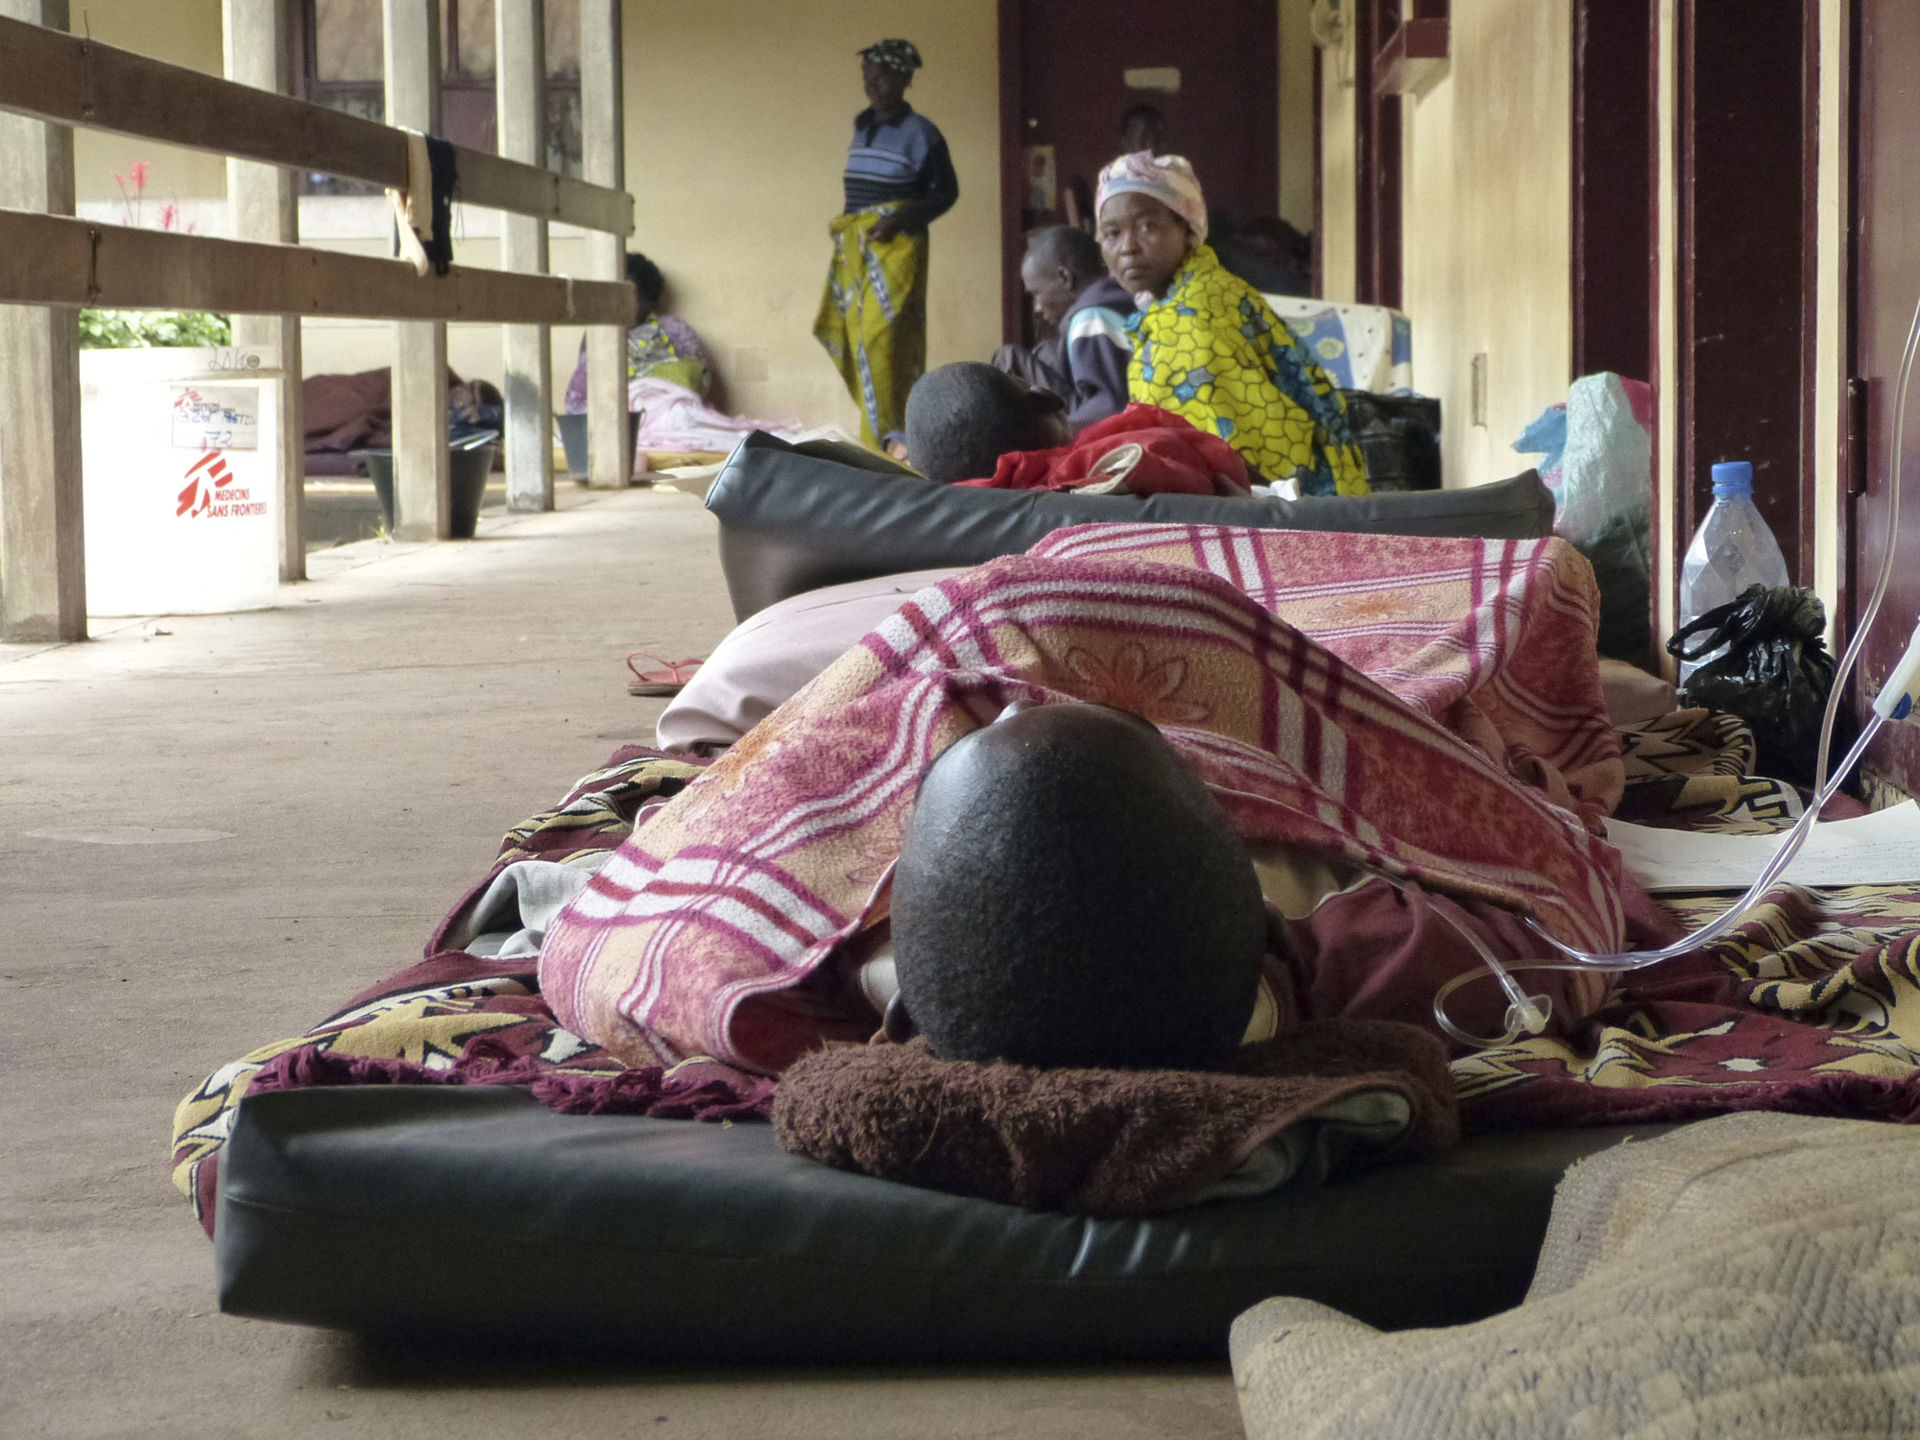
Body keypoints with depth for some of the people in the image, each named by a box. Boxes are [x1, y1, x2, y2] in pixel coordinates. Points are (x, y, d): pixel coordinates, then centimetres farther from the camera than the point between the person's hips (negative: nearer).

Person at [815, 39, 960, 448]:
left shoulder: (920, 133, -7)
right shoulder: (862, 126, 13)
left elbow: (946, 192, -5)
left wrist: (905, 219, -17)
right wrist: (846, 229, 14)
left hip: (896, 248, -7)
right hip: (854, 247, 7)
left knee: (883, 341, -14)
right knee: (856, 337, 7)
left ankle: (886, 440, -12)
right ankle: (875, 431, 15)